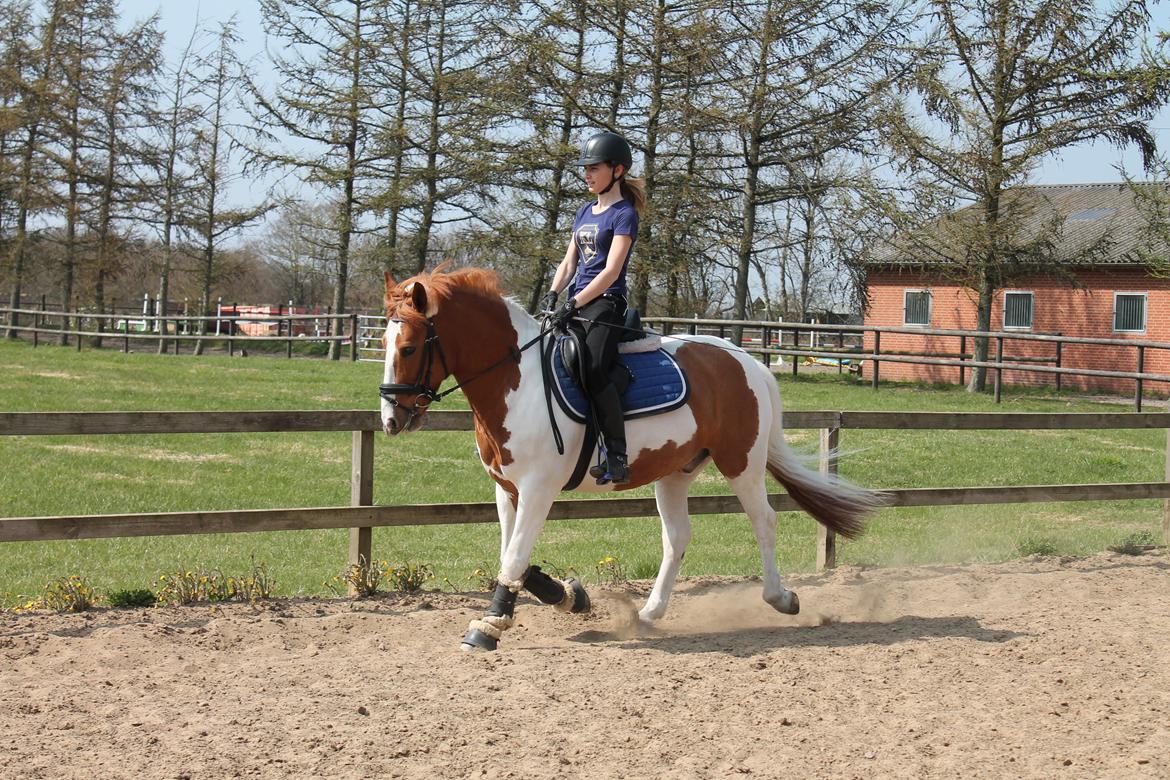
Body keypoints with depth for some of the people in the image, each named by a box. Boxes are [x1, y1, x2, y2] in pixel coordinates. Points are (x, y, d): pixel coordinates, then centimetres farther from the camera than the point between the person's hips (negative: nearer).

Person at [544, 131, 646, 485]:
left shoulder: (624, 214, -5)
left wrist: (573, 304, -19)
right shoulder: (585, 212, 20)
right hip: (576, 302, 9)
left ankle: (617, 457, -29)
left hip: (605, 303, -9)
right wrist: (553, 293, 1)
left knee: (594, 370, -27)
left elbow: (611, 272, -13)